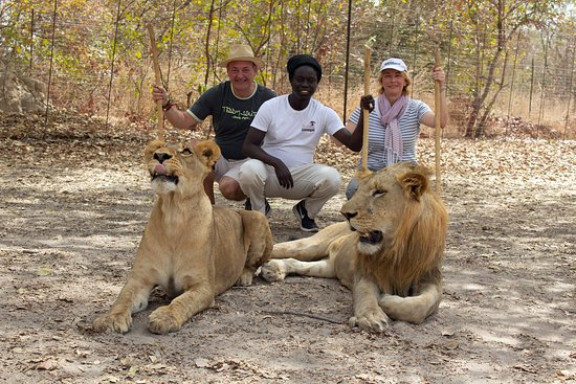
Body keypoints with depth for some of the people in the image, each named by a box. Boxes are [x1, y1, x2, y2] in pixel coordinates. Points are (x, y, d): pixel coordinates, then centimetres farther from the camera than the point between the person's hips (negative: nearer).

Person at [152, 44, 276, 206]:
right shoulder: (216, 94, -3)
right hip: (220, 157, 3)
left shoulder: (268, 98, -9)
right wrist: (166, 104, -22)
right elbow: (184, 121, -4)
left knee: (229, 188, -32)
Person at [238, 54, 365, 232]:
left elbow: (354, 145, -10)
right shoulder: (270, 107, -8)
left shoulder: (324, 113, -3)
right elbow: (249, 146, -11)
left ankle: (305, 211, 5)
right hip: (270, 172, -1)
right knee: (249, 170, -36)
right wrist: (277, 163, -26)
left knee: (332, 178, -29)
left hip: (301, 176, 2)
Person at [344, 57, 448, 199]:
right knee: (355, 190, -33)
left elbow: (441, 122, -20)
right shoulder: (367, 108, 0)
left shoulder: (416, 108, 0)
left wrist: (441, 87, -27)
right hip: (371, 171, 0)